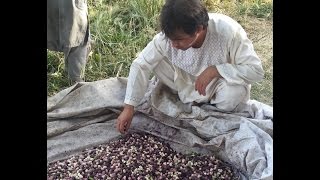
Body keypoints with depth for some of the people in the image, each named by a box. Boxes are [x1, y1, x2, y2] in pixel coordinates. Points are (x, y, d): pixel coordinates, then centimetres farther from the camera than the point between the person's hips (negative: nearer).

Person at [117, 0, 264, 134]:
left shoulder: (228, 31, -35)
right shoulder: (170, 34, -28)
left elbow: (256, 70, -29)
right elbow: (141, 65, -22)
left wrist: (215, 70, -39)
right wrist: (128, 107, -26)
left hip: (222, 80, -2)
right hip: (188, 82, 3)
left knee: (232, 95, -36)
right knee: (157, 62, -19)